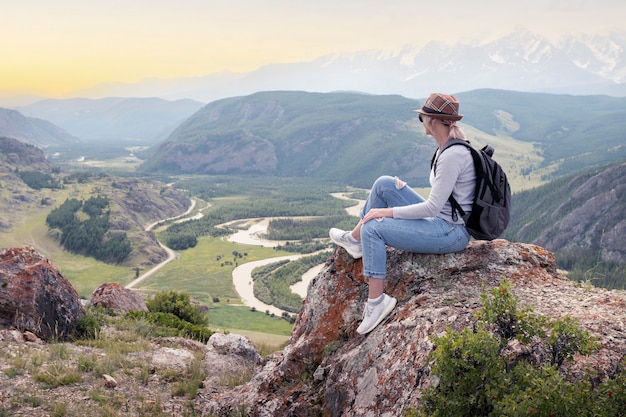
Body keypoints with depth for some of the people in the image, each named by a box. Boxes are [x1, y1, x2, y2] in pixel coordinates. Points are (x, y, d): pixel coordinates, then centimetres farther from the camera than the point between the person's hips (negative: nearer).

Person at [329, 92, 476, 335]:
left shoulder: (452, 155, -24)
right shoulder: (448, 148, 6)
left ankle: (376, 301, -10)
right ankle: (356, 240, 20)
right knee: (384, 184, 7)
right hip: (442, 220, 10)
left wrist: (388, 212, -17)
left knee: (373, 228, -15)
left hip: (451, 232, -9)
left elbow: (432, 207, -25)